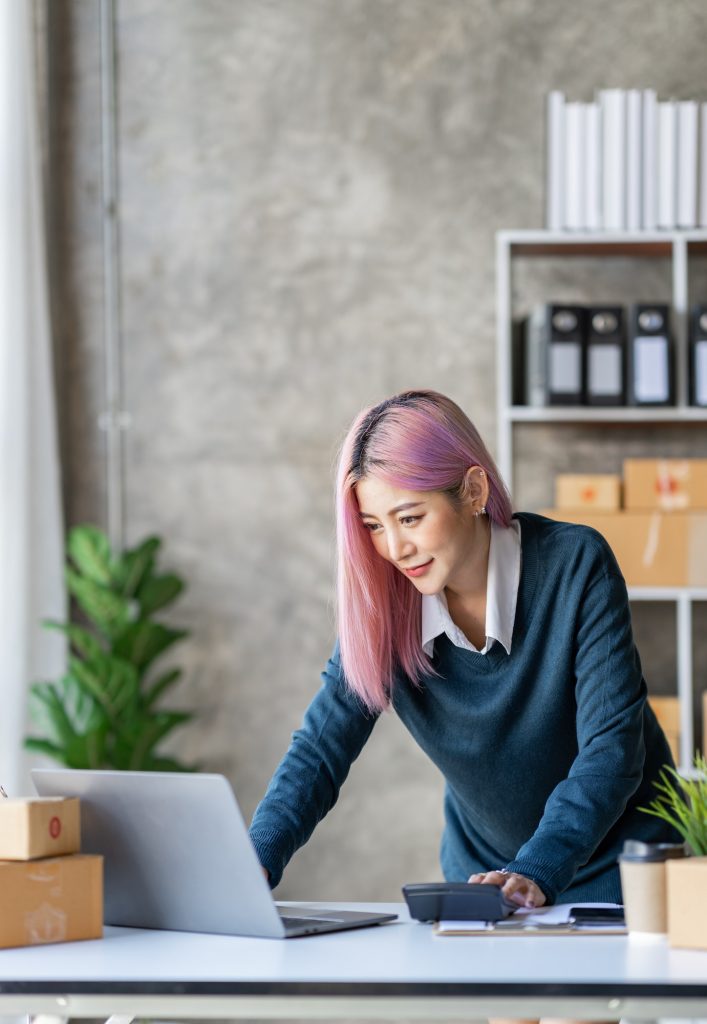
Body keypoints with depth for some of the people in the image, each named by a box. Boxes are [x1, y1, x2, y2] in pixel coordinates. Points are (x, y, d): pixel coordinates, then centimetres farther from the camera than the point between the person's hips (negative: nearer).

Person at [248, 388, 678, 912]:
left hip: (617, 873, -3)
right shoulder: (383, 604, -8)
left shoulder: (575, 565, -17)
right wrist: (255, 862, -30)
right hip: (481, 876, 4)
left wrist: (536, 874, -35)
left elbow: (611, 748, -21)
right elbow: (319, 751, -10)